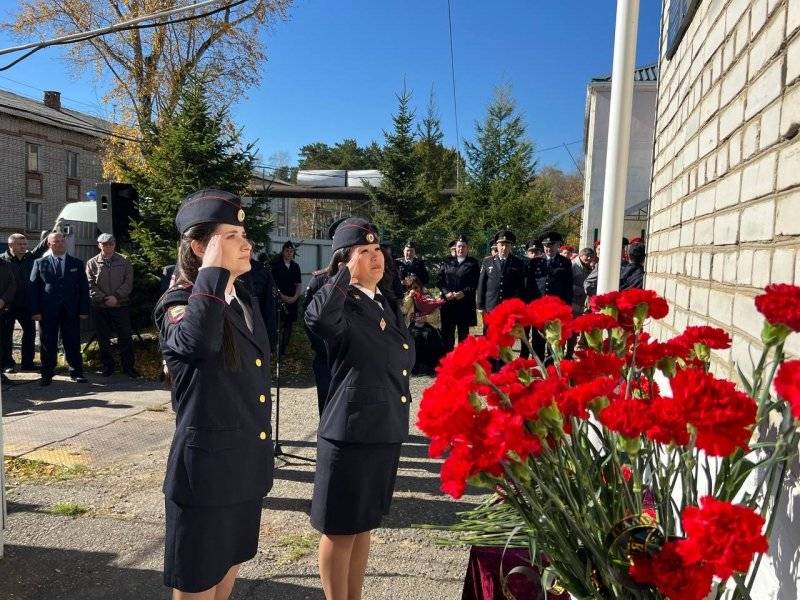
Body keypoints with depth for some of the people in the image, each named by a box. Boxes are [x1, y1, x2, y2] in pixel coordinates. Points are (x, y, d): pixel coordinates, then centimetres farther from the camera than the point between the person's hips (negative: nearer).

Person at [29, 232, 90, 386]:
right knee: (48, 344, 5)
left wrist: (84, 310, -2)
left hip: (71, 311, 1)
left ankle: (76, 372, 12)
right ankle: (47, 374, 13)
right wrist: (35, 310, -6)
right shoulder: (40, 263, 7)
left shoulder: (77, 263, 9)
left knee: (73, 343, 4)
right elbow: (34, 288, 3)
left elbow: (84, 288, 7)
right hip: (48, 311, 0)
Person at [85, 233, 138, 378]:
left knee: (125, 337, 2)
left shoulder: (124, 261, 4)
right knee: (103, 338, 7)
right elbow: (90, 285, -1)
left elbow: (128, 282, -2)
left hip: (121, 305, 0)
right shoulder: (92, 263, 4)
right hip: (100, 307, 1)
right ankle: (107, 366, 19)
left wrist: (116, 297, -13)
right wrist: (104, 299, -11)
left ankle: (128, 366, 10)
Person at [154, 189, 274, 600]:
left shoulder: (245, 300, 8)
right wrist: (213, 269, -30)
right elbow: (199, 340, -42)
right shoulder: (178, 302, -15)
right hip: (205, 471, -7)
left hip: (246, 469, 8)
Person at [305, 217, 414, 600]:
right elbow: (317, 319, -40)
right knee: (340, 529, 8)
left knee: (364, 523, 21)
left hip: (387, 430, 8)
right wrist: (346, 273, -28)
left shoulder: (388, 306, 9)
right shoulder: (341, 307, -14)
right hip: (350, 433, -8)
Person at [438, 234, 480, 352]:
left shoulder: (473, 264, 4)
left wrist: (464, 293, -16)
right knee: (447, 331, 4)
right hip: (448, 302, 2)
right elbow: (440, 280, 7)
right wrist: (446, 292, -9)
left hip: (465, 303, -2)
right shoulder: (447, 262, 12)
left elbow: (475, 283, -4)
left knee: (463, 332, 5)